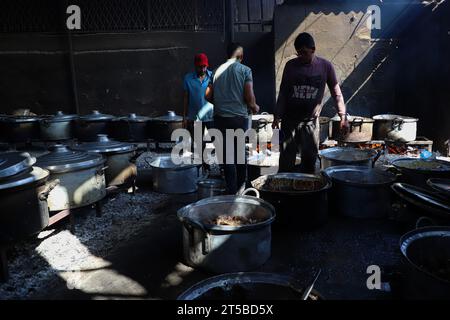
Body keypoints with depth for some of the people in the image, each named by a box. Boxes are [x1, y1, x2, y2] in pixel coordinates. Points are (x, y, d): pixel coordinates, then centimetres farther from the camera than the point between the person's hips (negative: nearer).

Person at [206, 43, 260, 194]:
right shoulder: (245, 70, -2)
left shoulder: (218, 70, 8)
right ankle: (241, 185, 30)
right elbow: (249, 96, -11)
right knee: (240, 150, 16)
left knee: (227, 153, 6)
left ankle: (232, 190, 9)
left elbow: (208, 95, 9)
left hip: (220, 118, 2)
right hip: (239, 117, -2)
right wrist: (254, 107, 9)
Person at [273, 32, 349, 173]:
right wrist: (277, 116, 0)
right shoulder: (290, 66, 2)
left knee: (310, 159, 3)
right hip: (289, 120, 0)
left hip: (311, 121, 0)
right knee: (286, 161, -1)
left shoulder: (325, 66, 0)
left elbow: (336, 93, 5)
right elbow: (283, 93, 5)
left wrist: (343, 116, -3)